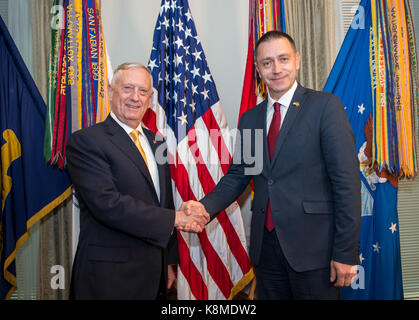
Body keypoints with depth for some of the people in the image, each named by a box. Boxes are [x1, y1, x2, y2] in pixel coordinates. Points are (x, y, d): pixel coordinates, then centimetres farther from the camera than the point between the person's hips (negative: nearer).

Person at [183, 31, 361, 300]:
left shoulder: (326, 106, -6)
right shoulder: (250, 118, 10)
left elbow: (347, 181, -10)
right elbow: (237, 175, 10)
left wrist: (346, 254, -13)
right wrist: (205, 207, -9)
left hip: (313, 247, -4)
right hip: (265, 245, 5)